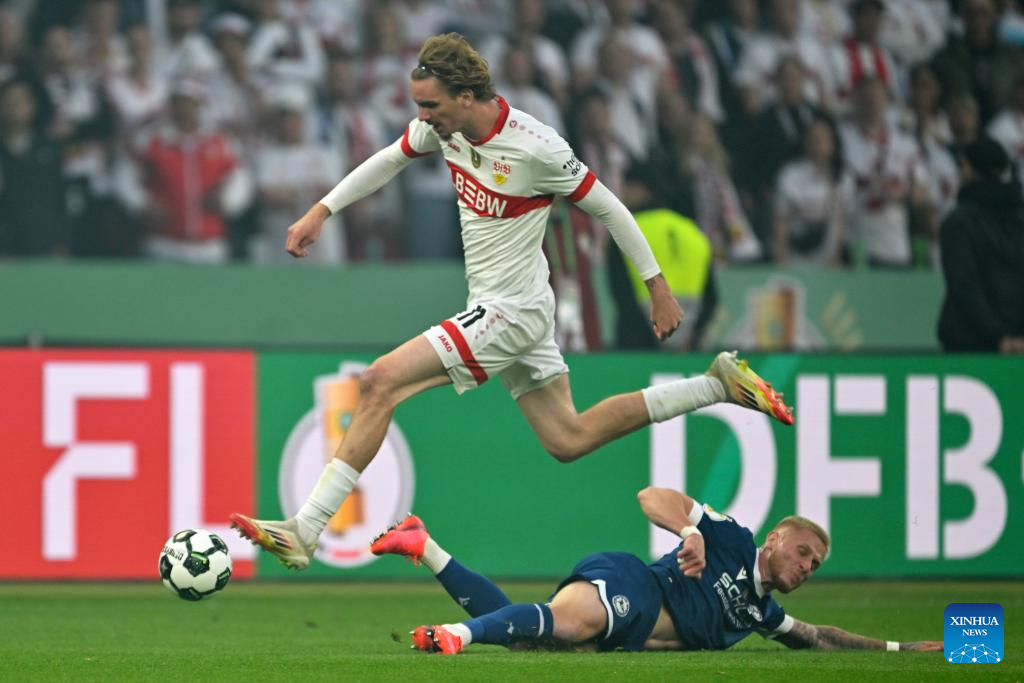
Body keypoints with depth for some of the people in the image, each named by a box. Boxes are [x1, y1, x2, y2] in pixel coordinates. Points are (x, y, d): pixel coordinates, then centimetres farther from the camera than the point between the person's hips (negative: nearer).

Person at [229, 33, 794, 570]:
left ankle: (304, 532, -17)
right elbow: (391, 159, 18)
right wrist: (322, 211, 13)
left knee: (381, 382, -18)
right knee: (568, 440, 15)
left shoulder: (536, 149, -23)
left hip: (512, 310, -9)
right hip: (495, 309, 9)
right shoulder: (445, 124, -3)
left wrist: (658, 289, -4)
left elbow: (609, 209, -11)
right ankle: (719, 384, 23)